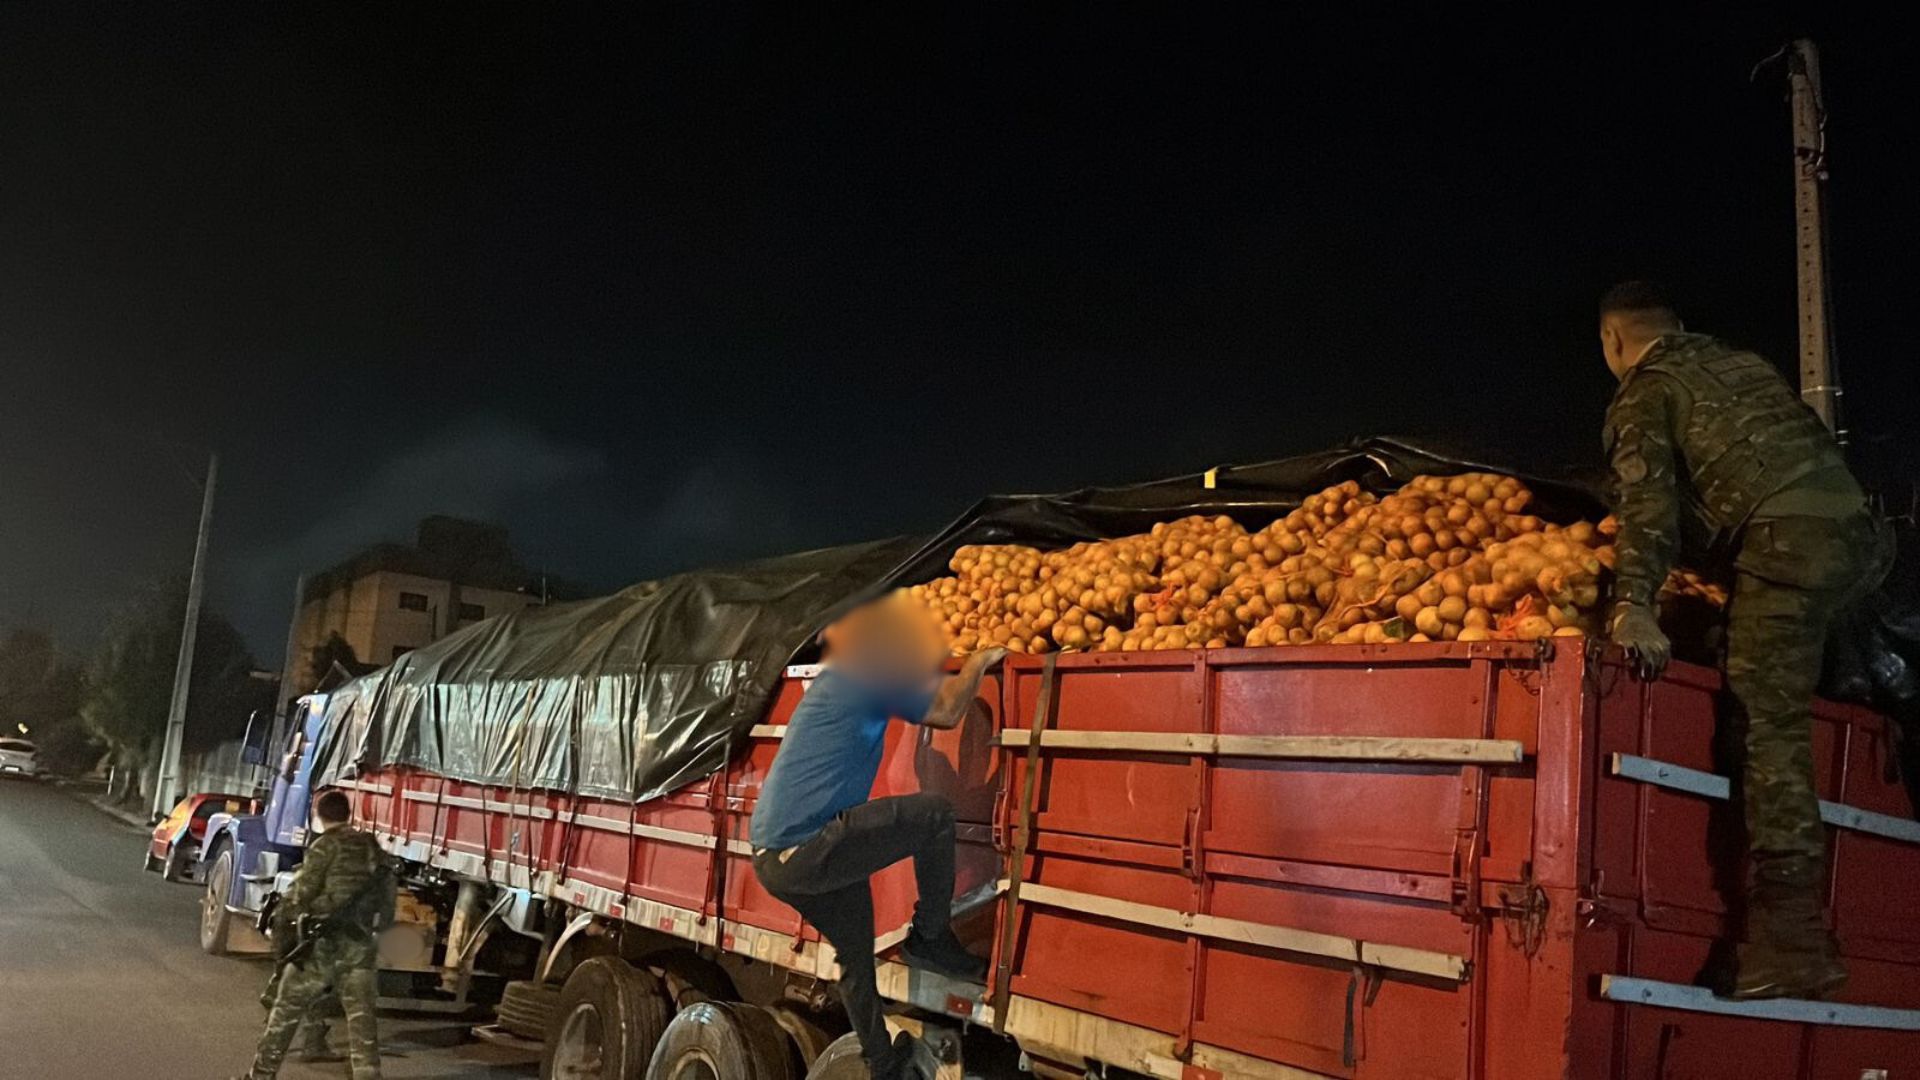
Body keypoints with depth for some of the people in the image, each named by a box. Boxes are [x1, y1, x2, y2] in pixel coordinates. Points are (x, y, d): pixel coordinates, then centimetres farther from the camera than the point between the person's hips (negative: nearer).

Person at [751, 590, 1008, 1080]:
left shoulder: (839, 679, 20)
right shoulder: (864, 675, -8)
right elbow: (946, 712, -5)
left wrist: (961, 673, 37)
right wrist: (979, 664, 11)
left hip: (771, 860, 10)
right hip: (807, 852, -10)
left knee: (856, 953, 25)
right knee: (935, 813, -5)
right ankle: (931, 939, 6)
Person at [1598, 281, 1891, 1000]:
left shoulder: (1643, 392, 8)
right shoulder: (1737, 360, 29)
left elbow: (1647, 503, -8)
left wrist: (1634, 606, -17)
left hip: (1787, 540, -7)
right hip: (1857, 530, 8)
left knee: (1768, 725, -10)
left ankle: (1790, 934, -14)